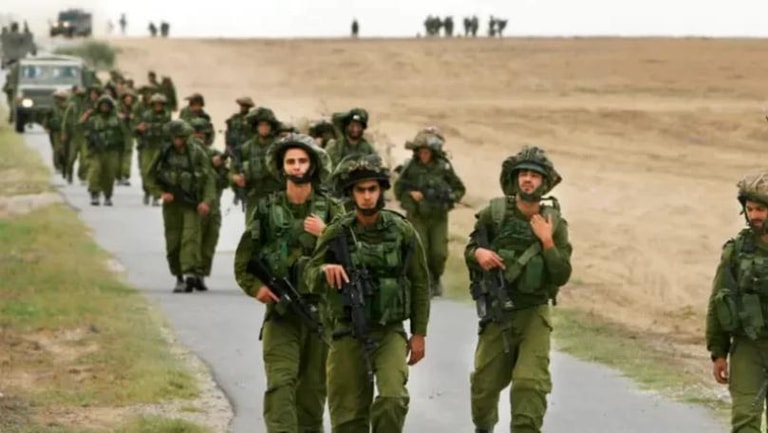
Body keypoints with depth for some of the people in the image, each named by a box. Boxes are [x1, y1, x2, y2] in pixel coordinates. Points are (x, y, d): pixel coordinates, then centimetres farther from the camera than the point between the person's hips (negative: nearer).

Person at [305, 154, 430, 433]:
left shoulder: (402, 231, -1)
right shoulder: (336, 233, -1)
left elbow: (420, 283, 6)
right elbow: (310, 279, 0)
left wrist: (419, 333, 5)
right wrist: (325, 271, -24)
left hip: (390, 331, -1)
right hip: (348, 333, 1)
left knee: (392, 399, -22)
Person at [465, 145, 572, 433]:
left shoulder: (554, 224, -4)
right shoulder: (494, 213, -6)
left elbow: (561, 276, -6)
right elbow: (469, 250, 6)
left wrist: (546, 241, -17)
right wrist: (478, 253, -17)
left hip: (534, 315, 0)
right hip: (497, 313, 0)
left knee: (531, 383, -16)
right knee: (485, 383, 10)